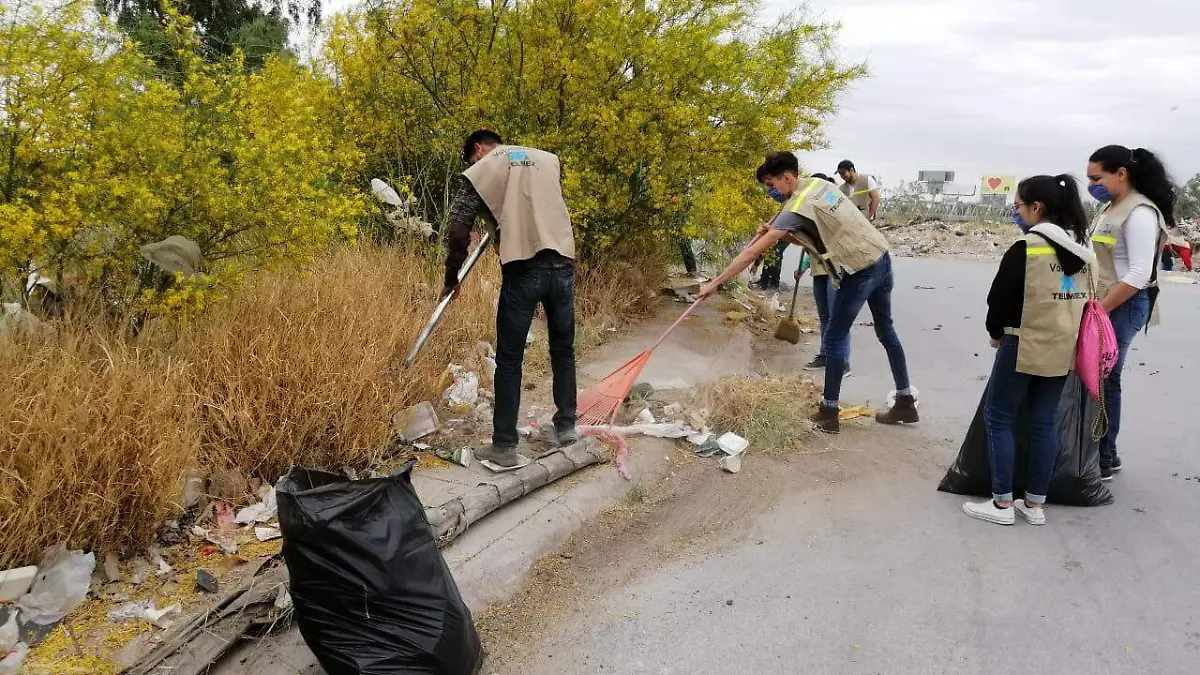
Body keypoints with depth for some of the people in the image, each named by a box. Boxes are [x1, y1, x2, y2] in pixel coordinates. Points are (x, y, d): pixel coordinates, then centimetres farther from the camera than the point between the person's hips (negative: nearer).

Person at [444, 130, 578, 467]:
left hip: (523, 270, -4)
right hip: (562, 264, 4)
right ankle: (566, 425, 28)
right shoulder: (549, 159, 18)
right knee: (563, 349, 19)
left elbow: (458, 231, -1)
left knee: (509, 360, 5)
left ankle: (504, 446, 9)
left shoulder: (480, 171, 6)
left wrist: (451, 279, 10)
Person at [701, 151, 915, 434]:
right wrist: (774, 230, 3)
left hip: (860, 269, -9)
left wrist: (715, 282, -18)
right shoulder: (818, 183, 8)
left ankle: (828, 413, 8)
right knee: (886, 331, 18)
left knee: (835, 338, 1)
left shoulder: (797, 207, -17)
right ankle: (906, 403, 28)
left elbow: (753, 252, -20)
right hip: (881, 256, 9)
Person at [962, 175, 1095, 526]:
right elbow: (1082, 298, 12)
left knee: (999, 418, 5)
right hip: (1063, 347, 7)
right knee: (1045, 424, 12)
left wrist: (996, 333, 6)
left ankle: (1002, 504, 7)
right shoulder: (1081, 249, 6)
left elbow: (1000, 296, -11)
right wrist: (1061, 332, 17)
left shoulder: (1026, 248, -16)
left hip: (1025, 344, -7)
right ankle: (1035, 504, 18)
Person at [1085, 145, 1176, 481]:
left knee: (1103, 380, -2)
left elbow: (1139, 275, -21)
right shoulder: (1111, 208, 14)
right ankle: (1104, 454, 23)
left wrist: (1098, 311, -19)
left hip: (1123, 306, -9)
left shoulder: (1139, 213, -15)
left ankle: (1103, 461, 9)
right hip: (1102, 305, 9)